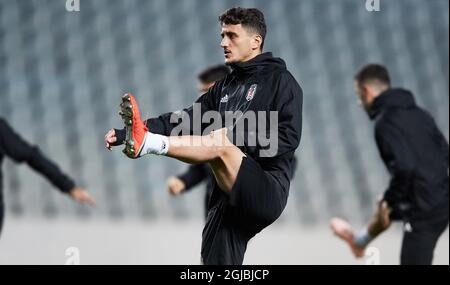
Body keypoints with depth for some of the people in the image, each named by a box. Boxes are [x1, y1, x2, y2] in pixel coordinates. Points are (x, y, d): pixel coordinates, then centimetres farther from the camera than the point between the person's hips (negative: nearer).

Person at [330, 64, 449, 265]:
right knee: (384, 209, 35)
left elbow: (404, 168, -27)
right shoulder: (418, 114, 9)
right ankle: (359, 241, 65)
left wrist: (389, 202, -11)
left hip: (423, 210, -9)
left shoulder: (386, 122, -16)